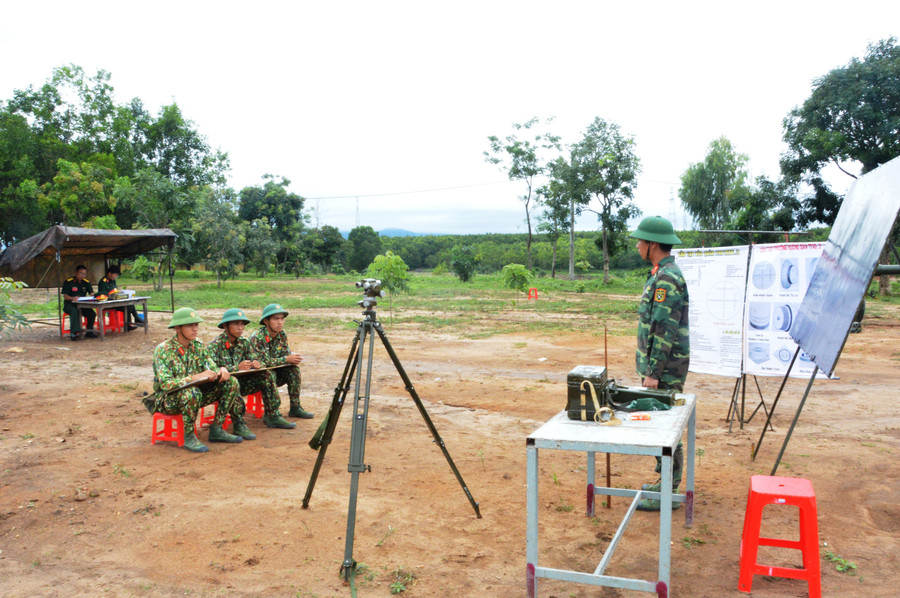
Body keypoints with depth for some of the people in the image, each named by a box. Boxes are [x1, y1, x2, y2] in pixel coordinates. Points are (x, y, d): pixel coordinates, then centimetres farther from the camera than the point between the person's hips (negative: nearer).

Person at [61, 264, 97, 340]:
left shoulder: (86, 282, 10)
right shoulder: (68, 282, -4)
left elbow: (92, 293, 2)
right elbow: (65, 296, -11)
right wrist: (72, 298, -33)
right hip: (69, 305, -4)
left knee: (92, 313, -24)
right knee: (74, 311, -37)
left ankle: (89, 331, -12)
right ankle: (75, 332, -43)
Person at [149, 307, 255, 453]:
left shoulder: (198, 346, 2)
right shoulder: (163, 350, -17)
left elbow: (213, 369, 2)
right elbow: (165, 384, -26)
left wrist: (222, 370, -23)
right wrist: (195, 377, -36)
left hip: (194, 394, 7)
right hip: (167, 400, -6)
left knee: (231, 382, -9)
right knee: (192, 392, -39)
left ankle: (216, 430, -7)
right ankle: (189, 437, -20)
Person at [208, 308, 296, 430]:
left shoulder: (243, 342, 6)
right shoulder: (215, 345, -13)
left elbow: (254, 358, 8)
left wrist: (257, 363, -18)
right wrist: (237, 368, -33)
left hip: (239, 381, 6)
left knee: (266, 375, -11)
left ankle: (273, 416, -8)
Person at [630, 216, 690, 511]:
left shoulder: (667, 278, -19)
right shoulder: (664, 274, 14)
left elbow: (665, 329, -23)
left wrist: (653, 372, -22)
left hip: (665, 370, -10)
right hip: (661, 367, 10)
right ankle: (667, 481, 26)